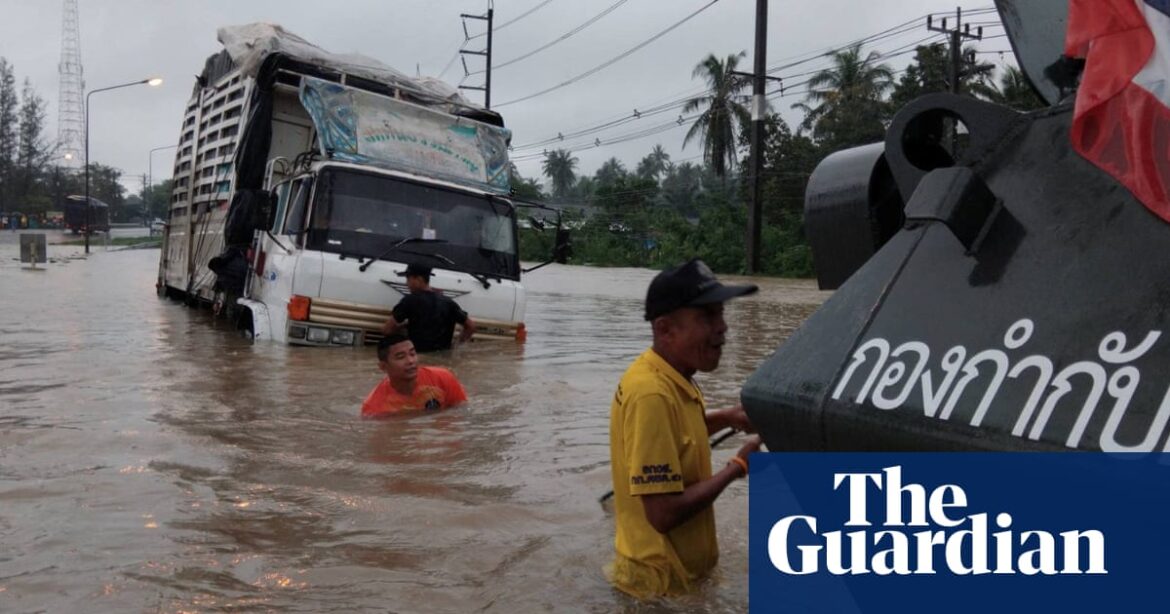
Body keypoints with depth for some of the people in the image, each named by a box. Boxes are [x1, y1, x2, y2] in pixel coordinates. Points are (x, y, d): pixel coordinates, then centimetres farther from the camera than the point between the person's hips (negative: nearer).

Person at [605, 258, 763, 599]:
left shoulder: (670, 378, -1)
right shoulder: (651, 393, -28)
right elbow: (664, 514, -28)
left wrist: (724, 418, 5)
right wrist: (738, 466, -17)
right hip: (665, 581, -8)